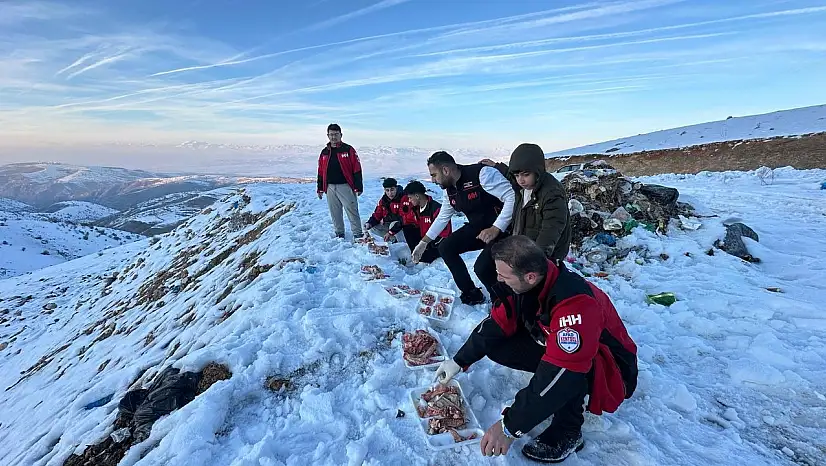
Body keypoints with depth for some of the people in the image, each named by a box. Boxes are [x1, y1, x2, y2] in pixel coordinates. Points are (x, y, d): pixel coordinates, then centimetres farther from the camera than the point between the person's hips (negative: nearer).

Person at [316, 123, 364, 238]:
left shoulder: (348, 150, -1)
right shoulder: (324, 152, 13)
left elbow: (357, 169, -5)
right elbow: (321, 172, 17)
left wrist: (358, 187, -10)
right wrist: (320, 189, 14)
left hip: (345, 186, -5)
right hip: (330, 187, 5)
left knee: (352, 211, -6)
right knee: (335, 213, 10)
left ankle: (358, 234, 1)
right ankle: (339, 233, 22)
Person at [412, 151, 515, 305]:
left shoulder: (482, 173, -24)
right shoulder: (449, 190, 3)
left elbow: (513, 197, -27)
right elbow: (442, 218, 16)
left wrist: (496, 228, -31)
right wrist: (423, 243, 20)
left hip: (502, 228, -8)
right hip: (477, 228, 8)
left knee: (482, 267, -26)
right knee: (445, 247, 0)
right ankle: (471, 295, 11)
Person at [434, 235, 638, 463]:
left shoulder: (576, 303, -38)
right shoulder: (526, 283, -16)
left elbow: (558, 373, -41)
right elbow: (497, 322, -4)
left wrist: (510, 426, -36)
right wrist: (459, 361, -4)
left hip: (609, 369, -6)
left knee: (561, 375, -39)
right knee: (495, 344, -10)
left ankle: (568, 431, -10)